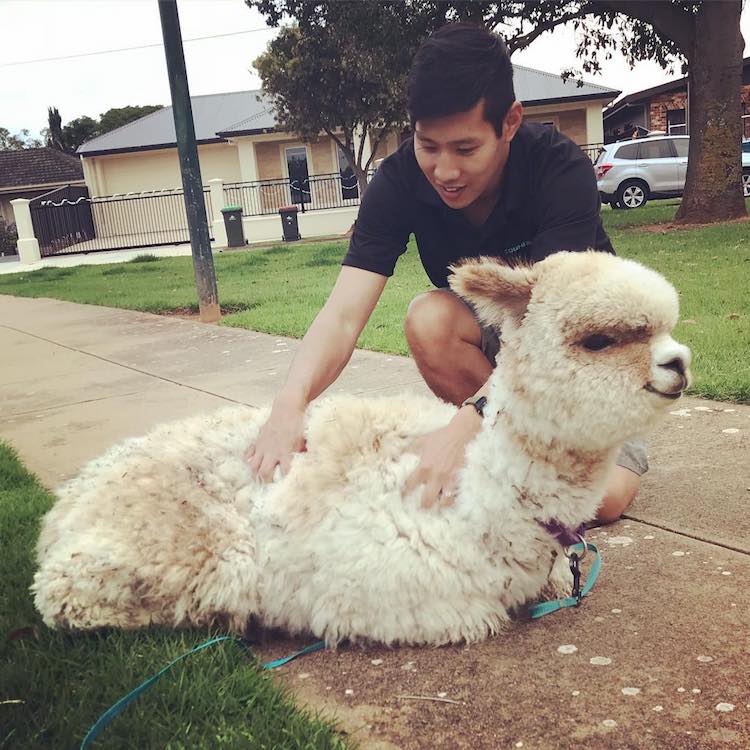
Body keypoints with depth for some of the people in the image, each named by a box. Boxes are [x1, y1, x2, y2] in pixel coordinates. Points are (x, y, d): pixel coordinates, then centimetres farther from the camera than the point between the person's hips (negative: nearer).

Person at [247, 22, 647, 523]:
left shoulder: (562, 170, -30)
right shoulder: (401, 179, -22)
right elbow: (343, 316, -31)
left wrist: (466, 426, -58)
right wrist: (290, 404, -51)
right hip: (488, 327, 3)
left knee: (604, 495, -24)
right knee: (428, 320, -32)